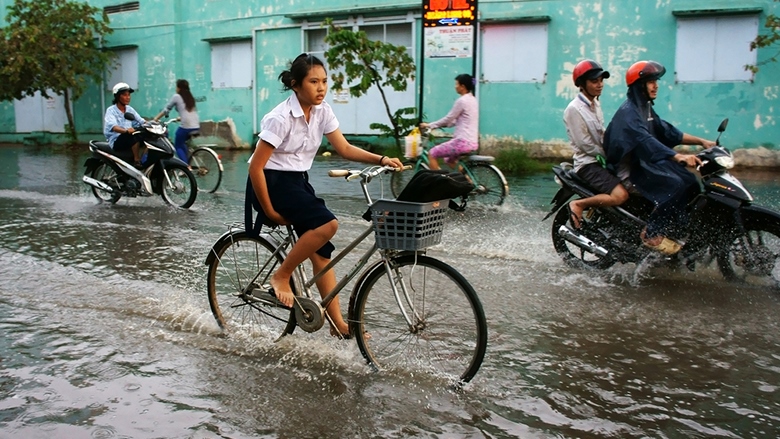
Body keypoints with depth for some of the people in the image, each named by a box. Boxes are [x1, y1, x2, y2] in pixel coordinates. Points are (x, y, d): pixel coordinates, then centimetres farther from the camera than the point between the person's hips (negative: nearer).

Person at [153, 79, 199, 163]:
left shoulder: (176, 97, 5)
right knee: (182, 143, 26)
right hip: (196, 126, 6)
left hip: (186, 126, -6)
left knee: (178, 146, 9)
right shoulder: (190, 97, 20)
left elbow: (166, 109, 11)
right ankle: (187, 163, 21)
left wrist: (156, 118, 21)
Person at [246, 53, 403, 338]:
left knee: (321, 249, 1)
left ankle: (338, 323, 7)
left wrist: (381, 159, -14)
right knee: (327, 224, -26)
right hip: (272, 182, -7)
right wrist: (269, 211, -17)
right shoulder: (281, 118, -21)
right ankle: (281, 277, -7)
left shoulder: (322, 112, 0)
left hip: (298, 181, 7)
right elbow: (256, 167, -20)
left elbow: (345, 149, 0)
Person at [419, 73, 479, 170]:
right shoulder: (473, 100, 16)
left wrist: (429, 125, 3)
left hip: (463, 142, -10)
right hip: (473, 142, 10)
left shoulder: (462, 101, -13)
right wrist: (433, 125, 22)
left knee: (432, 154, 1)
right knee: (449, 159, 31)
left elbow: (448, 119, -9)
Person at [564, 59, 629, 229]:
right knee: (620, 195, -25)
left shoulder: (596, 104, 13)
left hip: (602, 160, 9)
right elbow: (585, 144, -16)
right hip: (587, 164, -9)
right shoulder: (574, 109, -14)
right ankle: (578, 205, -11)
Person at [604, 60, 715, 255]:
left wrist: (701, 141, 6)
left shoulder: (646, 109, 16)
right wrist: (678, 157, -41)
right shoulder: (628, 112, -17)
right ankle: (651, 234, -17)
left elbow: (667, 131, 16)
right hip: (631, 167, -10)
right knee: (675, 185, -25)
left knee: (690, 183, -3)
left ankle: (676, 232, 1)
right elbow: (645, 140, -31)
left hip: (649, 161, 10)